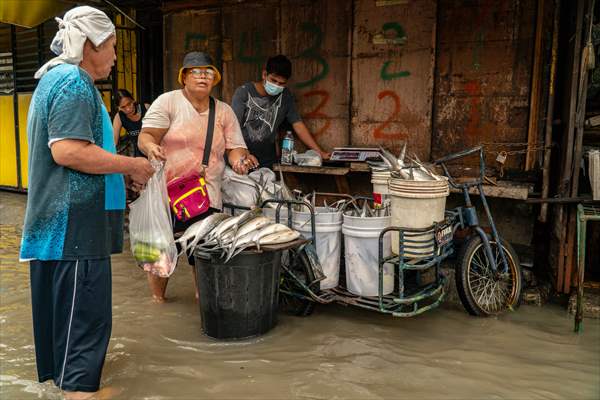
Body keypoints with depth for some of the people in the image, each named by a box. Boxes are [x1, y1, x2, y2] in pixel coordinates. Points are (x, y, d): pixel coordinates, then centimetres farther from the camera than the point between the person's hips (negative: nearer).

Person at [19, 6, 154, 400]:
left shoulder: (55, 79, 20)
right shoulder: (75, 82, -13)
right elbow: (68, 150, -25)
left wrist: (123, 168, 20)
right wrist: (132, 165, -14)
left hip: (54, 223, 11)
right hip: (74, 225, -11)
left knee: (62, 313, 18)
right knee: (85, 317, -6)